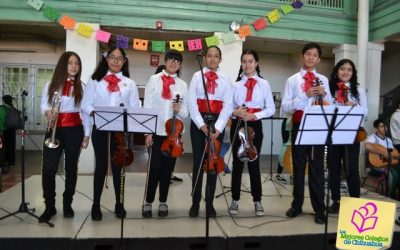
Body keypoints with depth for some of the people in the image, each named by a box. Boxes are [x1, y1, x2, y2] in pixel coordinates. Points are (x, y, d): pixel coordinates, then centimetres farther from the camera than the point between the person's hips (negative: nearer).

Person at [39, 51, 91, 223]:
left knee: (71, 168, 6)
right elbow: (43, 104, 9)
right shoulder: (51, 84, 6)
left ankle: (67, 204, 20)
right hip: (53, 130, 1)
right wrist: (47, 112, -15)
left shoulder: (81, 86, 5)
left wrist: (87, 134, 1)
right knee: (48, 169, -6)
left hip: (74, 130, 0)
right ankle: (49, 207, 7)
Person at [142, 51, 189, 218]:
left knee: (168, 168, 8)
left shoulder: (183, 85, 8)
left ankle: (163, 202, 22)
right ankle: (148, 202, 15)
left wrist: (179, 110, -15)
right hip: (157, 131, -2)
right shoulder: (154, 80, 2)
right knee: (155, 168, -2)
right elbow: (147, 107, -3)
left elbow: (185, 112, 9)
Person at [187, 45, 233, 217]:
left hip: (217, 122, 1)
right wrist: (201, 124, -14)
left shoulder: (225, 79, 7)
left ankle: (209, 203, 17)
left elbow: (228, 105, -1)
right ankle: (195, 202, 14)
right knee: (198, 162, 2)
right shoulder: (197, 76, 5)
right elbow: (191, 102, -3)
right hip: (198, 122, -1)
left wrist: (218, 127, -13)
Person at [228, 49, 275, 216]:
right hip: (238, 125, 1)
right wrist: (234, 112, -16)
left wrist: (255, 115, -14)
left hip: (255, 126, 0)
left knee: (254, 162, 5)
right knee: (237, 162, 7)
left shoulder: (264, 84, 3)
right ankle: (235, 199, 18)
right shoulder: (235, 84, 3)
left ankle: (257, 201, 17)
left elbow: (271, 109, 0)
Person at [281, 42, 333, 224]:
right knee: (299, 166, 11)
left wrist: (324, 94, -9)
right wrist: (305, 95, -17)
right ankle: (297, 205, 25)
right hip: (299, 126, -1)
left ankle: (319, 209, 14)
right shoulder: (293, 80, 2)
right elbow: (285, 108, -7)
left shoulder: (323, 80, 10)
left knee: (317, 167, 4)